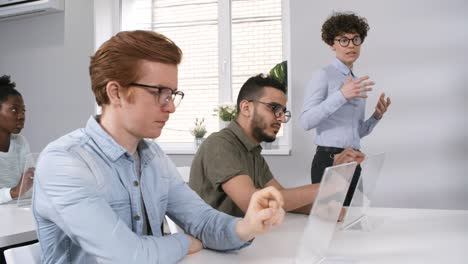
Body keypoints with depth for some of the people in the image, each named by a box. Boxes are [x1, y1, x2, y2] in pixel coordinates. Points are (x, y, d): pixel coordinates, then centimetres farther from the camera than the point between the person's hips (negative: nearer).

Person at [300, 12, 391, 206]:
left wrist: (376, 117, 4)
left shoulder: (359, 83, 17)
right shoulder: (323, 76, -4)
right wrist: (341, 95, -24)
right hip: (329, 160, -7)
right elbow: (306, 121, -18)